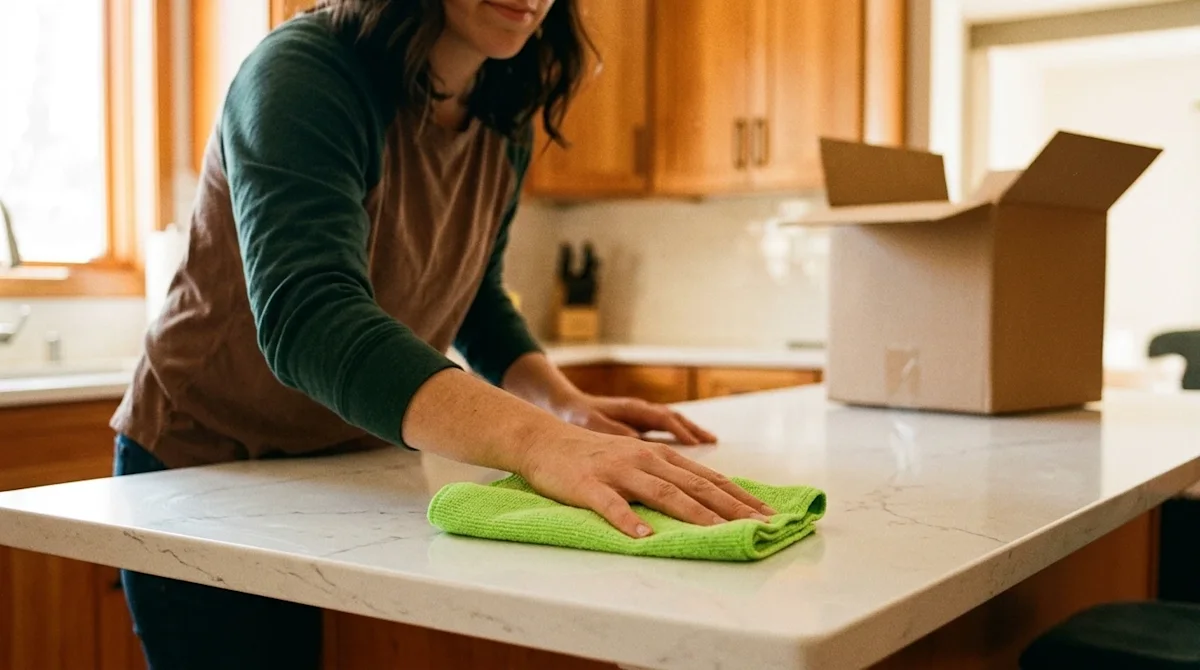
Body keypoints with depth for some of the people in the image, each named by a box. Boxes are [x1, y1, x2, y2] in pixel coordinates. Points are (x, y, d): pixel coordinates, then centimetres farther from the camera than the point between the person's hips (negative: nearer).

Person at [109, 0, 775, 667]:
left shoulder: (503, 125, -4)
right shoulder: (303, 75, -25)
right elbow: (308, 316, -41)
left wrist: (565, 403, -10)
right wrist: (539, 442, -54)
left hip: (364, 471, 6)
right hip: (205, 472, -5)